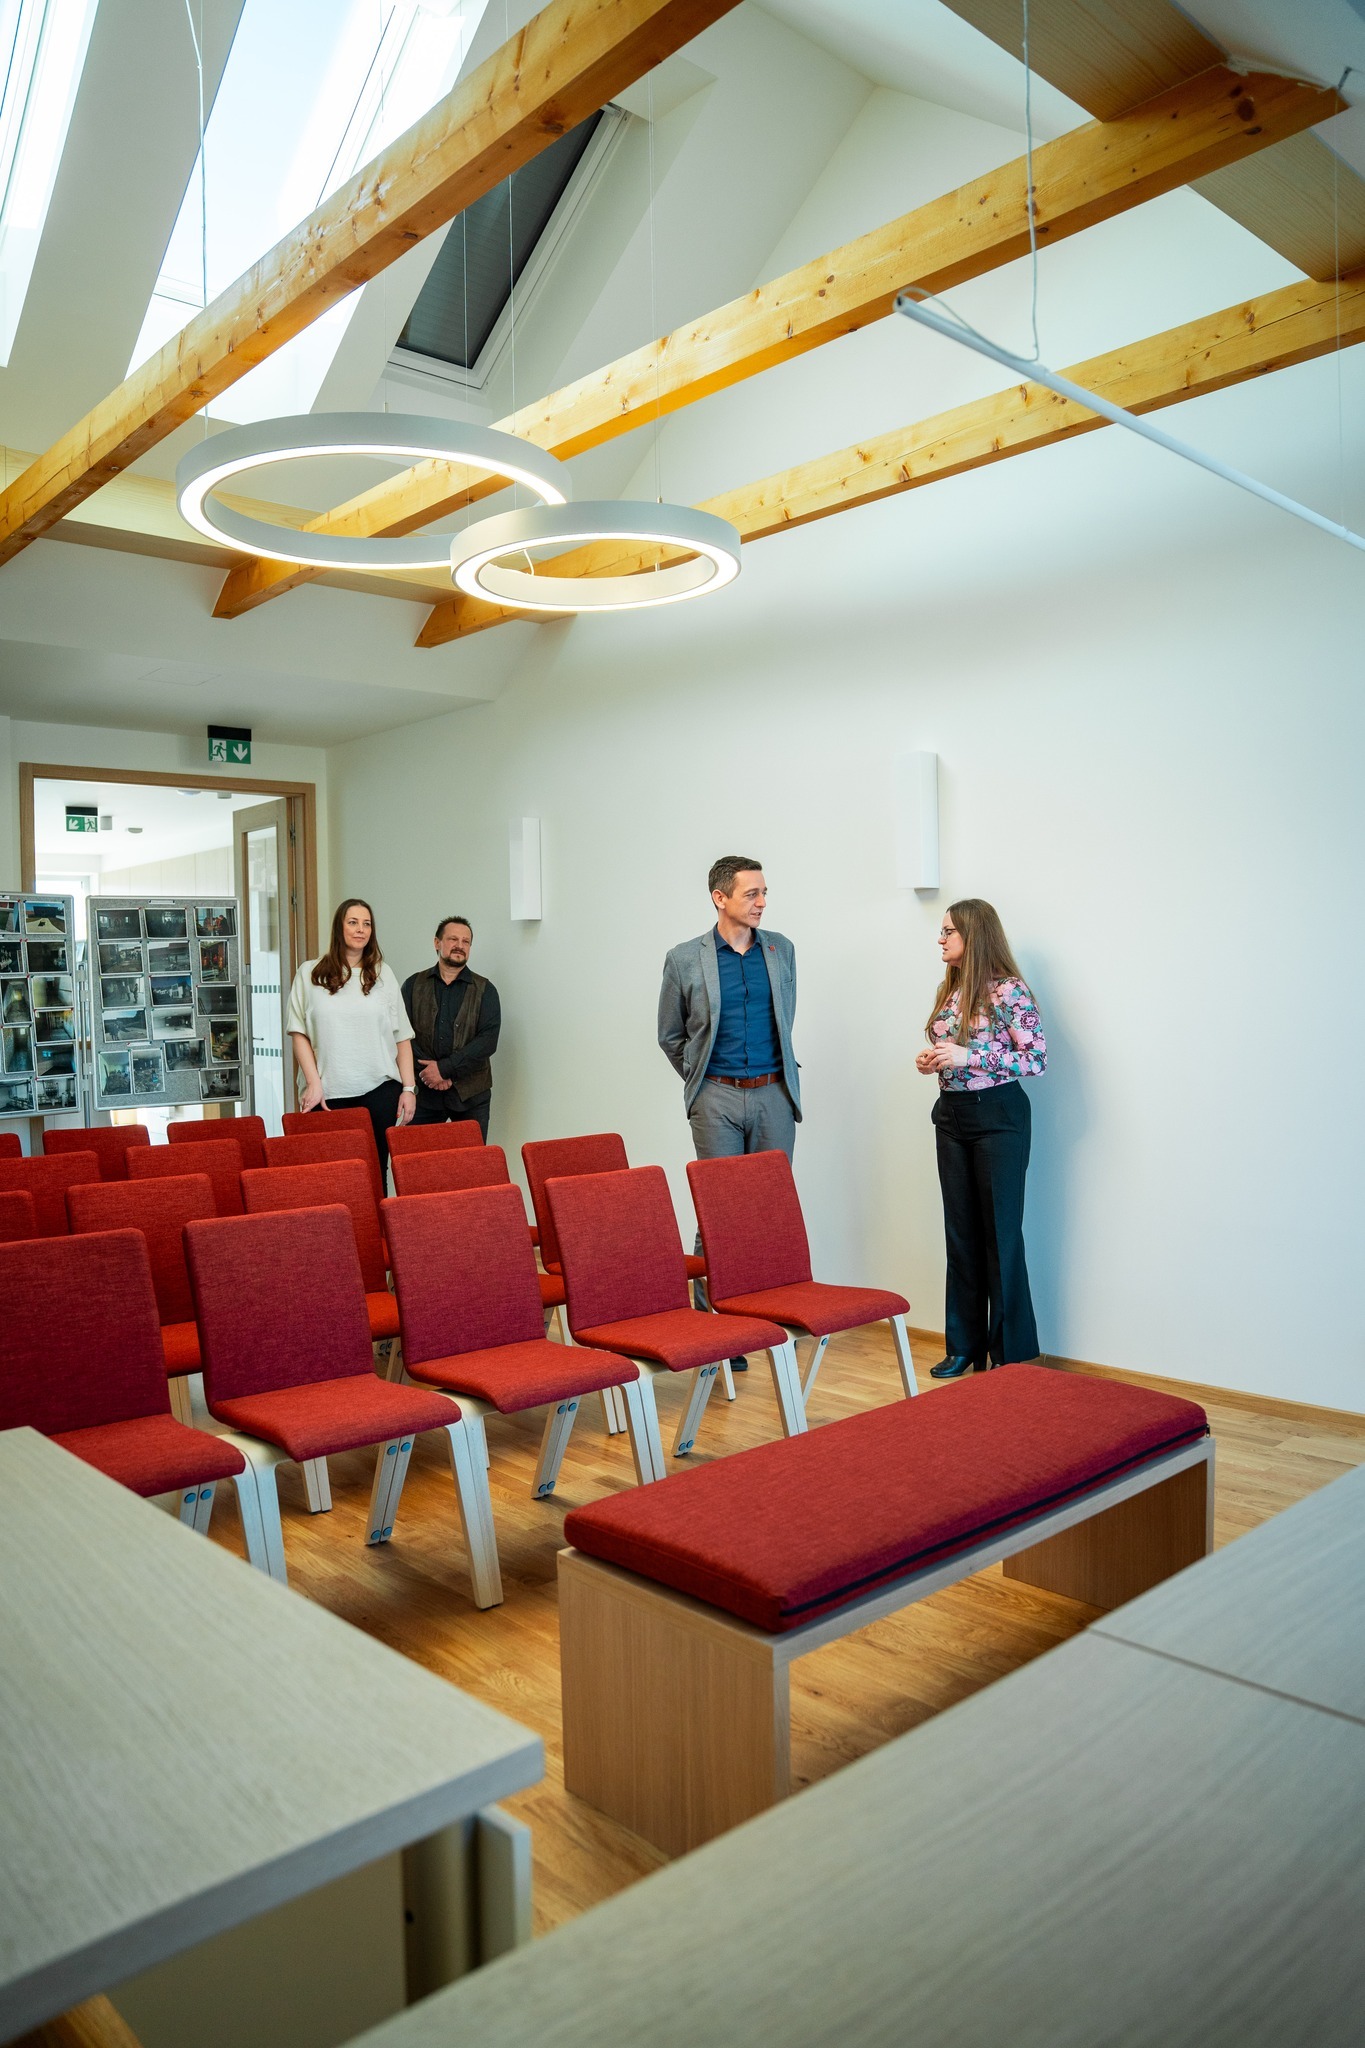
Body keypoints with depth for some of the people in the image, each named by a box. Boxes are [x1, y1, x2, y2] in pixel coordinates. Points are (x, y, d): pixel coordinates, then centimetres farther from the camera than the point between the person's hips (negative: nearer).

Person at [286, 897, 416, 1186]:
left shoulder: (383, 974, 11)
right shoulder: (310, 973, 7)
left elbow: (402, 1036, 9)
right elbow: (299, 1033, 3)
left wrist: (408, 1088, 3)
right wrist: (313, 1083, -6)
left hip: (380, 1089, 1)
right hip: (329, 1093, -1)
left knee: (376, 1168, 0)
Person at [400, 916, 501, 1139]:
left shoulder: (484, 990, 4)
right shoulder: (414, 985, 8)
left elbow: (488, 1040, -7)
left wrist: (445, 1068, -14)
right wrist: (429, 1072, -12)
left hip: (471, 1094, 0)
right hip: (424, 1092, 1)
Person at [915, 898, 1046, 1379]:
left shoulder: (1008, 991, -13)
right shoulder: (948, 990, 10)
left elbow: (1037, 1059, -16)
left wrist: (966, 1057, -22)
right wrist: (931, 1061, 0)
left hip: (997, 1117, -7)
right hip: (951, 1116, 7)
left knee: (1000, 1234, -1)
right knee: (960, 1232, 10)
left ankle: (1012, 1354, 10)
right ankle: (965, 1345, 20)